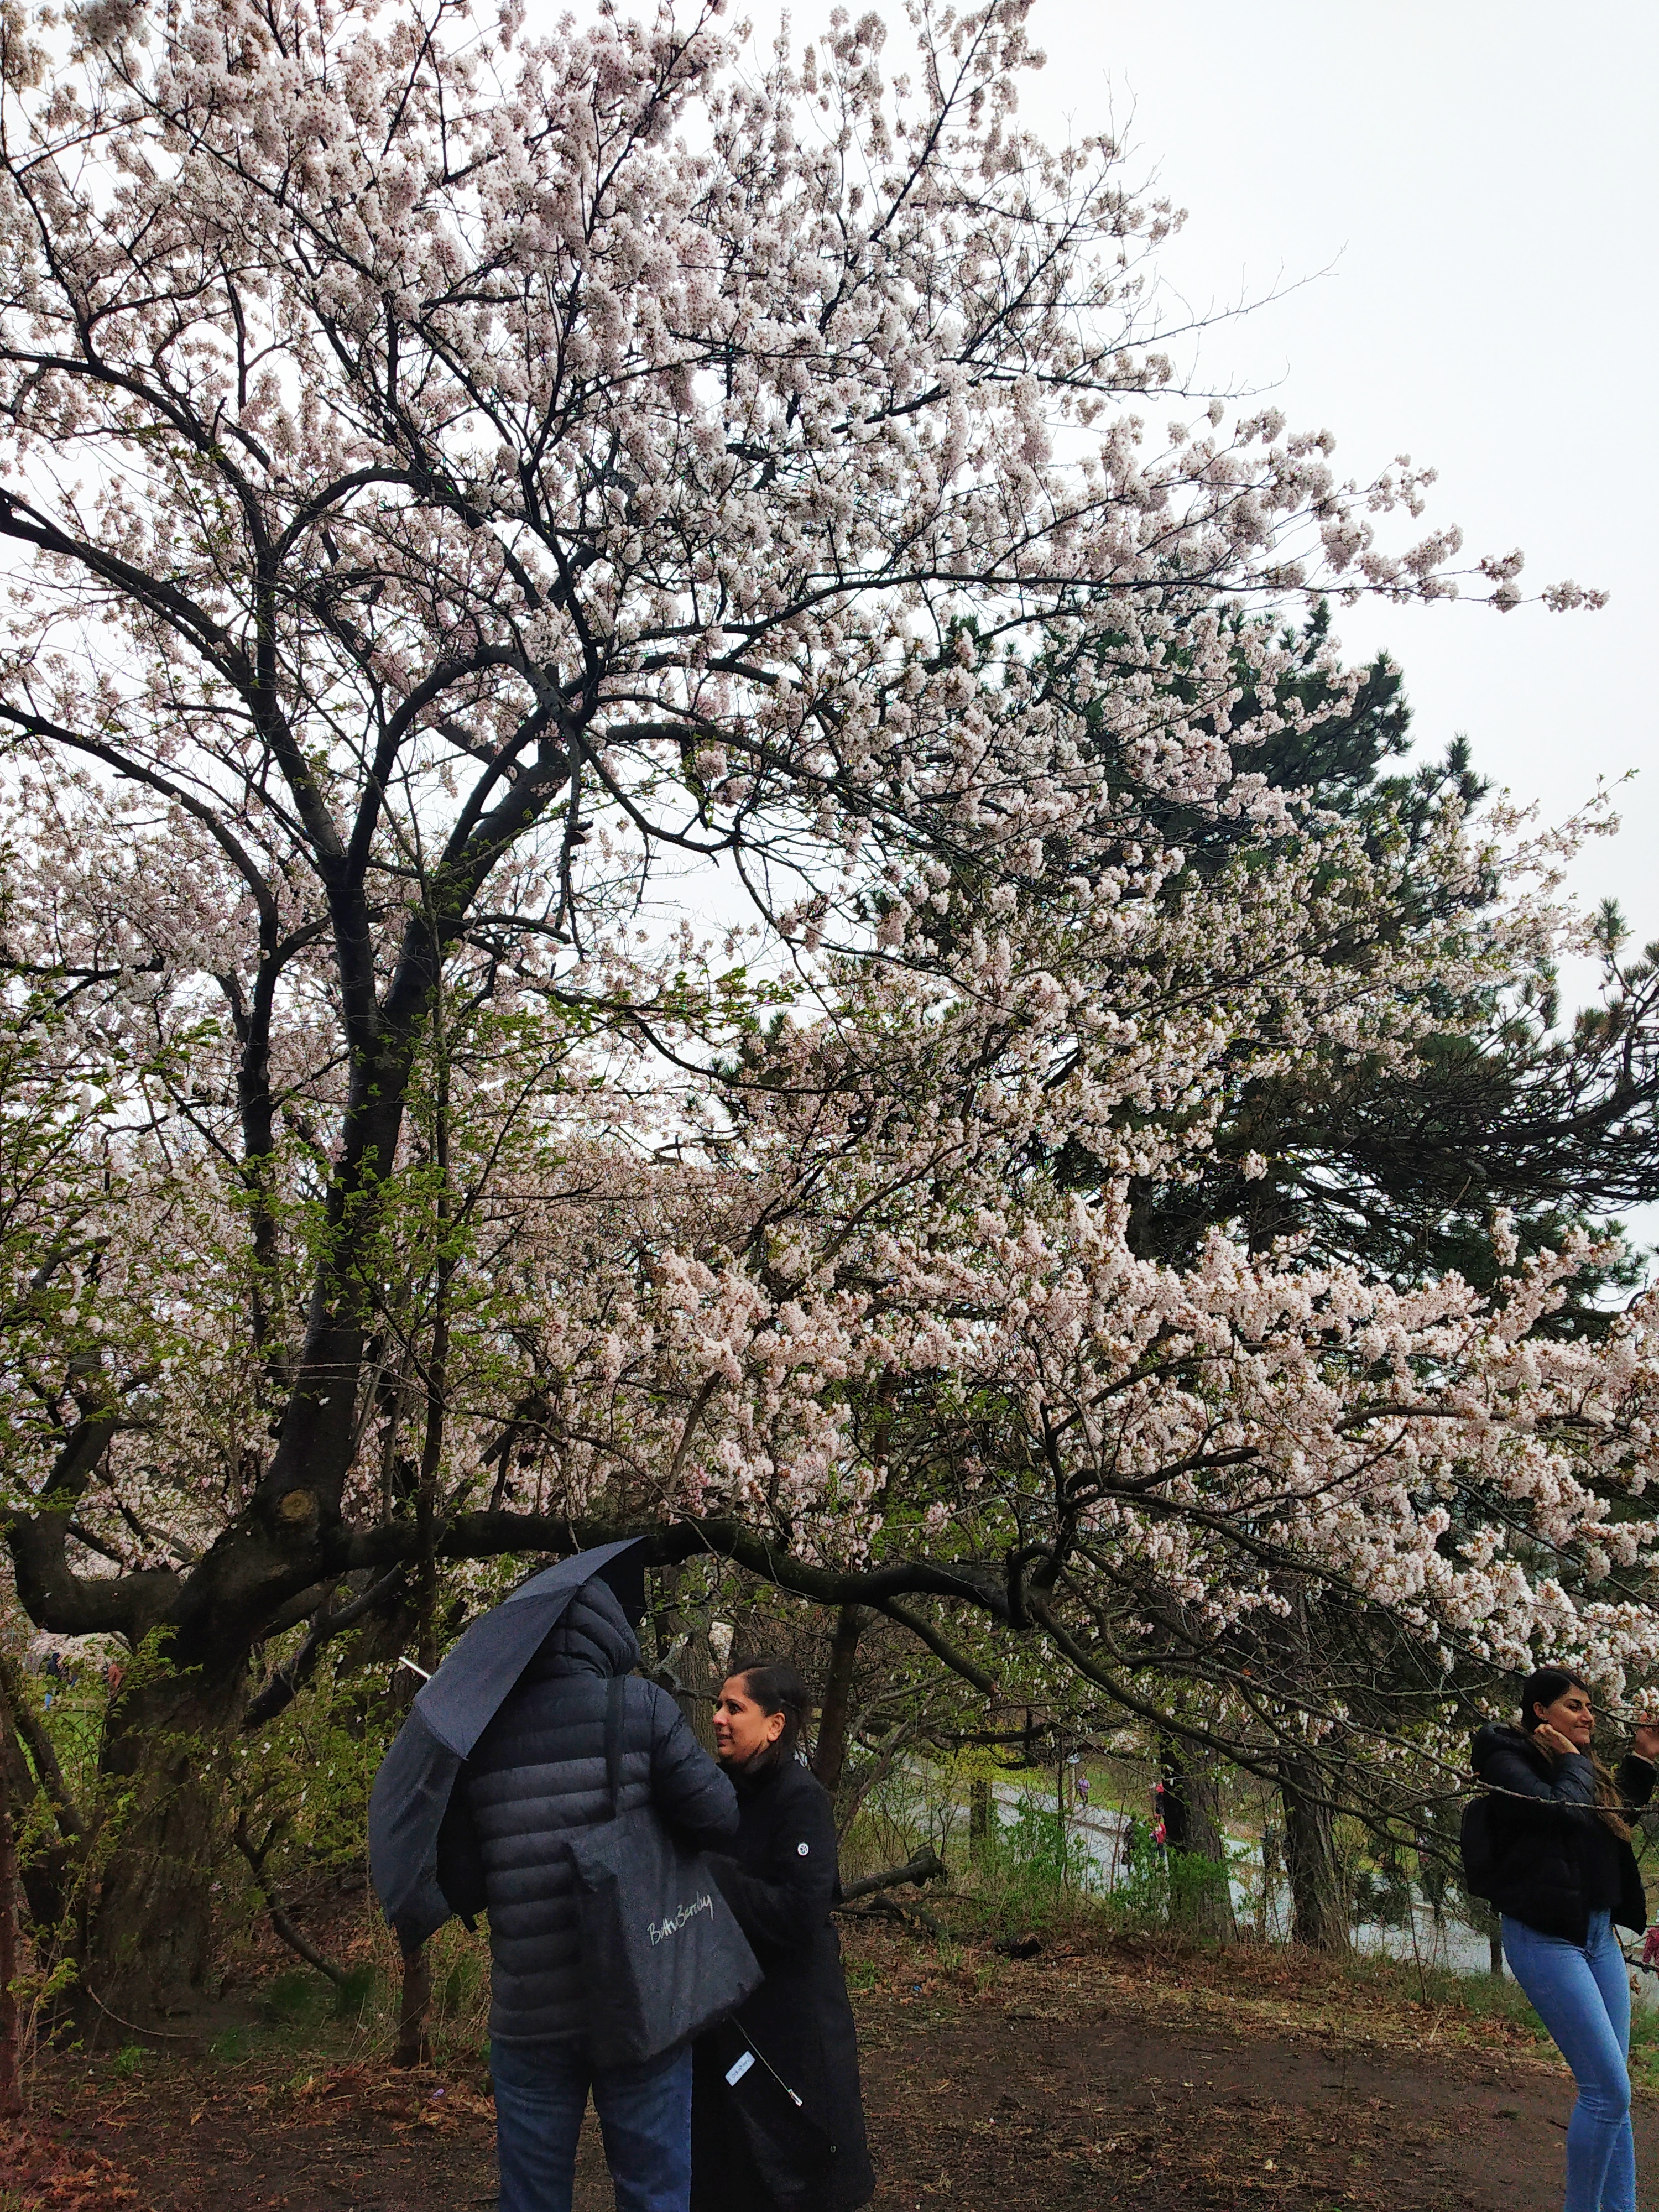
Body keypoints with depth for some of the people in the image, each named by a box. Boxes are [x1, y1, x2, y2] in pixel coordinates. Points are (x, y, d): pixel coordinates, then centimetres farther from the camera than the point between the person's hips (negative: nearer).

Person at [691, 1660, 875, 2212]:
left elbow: (801, 1913, -26)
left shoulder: (801, 1799, -18)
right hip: (725, 2013, 7)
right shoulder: (728, 1789, 4)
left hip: (787, 2017, -7)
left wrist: (705, 1871, -24)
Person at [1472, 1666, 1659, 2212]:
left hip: (1599, 1934, 8)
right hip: (1545, 1936, -8)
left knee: (1611, 2092, 10)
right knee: (1608, 2090, -10)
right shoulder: (1507, 1760, -9)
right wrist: (1572, 1761, -8)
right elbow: (1560, 1812, -24)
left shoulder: (1579, 1765, 16)